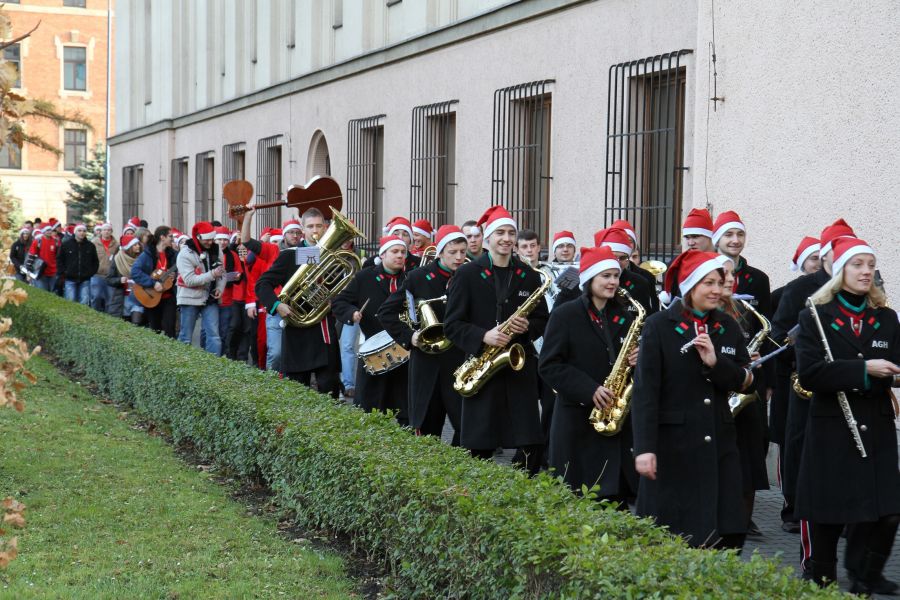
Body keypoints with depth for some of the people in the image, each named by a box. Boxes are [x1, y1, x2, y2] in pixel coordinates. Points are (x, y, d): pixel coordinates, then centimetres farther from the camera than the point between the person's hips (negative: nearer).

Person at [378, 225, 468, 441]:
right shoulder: (418, 277, 1)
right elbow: (386, 312, 5)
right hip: (427, 363, 0)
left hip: (461, 361, 0)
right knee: (426, 427, 6)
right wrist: (408, 336, -5)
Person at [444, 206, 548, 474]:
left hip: (520, 366, 2)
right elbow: (452, 325, -2)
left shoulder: (529, 276, 9)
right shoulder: (468, 274, 1)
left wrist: (527, 326, -8)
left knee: (532, 444, -4)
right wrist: (483, 336, -18)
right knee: (479, 447, 0)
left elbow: (543, 320, 14)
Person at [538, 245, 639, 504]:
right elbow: (549, 366, -8)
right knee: (576, 498, 0)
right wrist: (590, 390, -18)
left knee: (617, 496, 2)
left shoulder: (624, 317, 10)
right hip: (577, 420, -4)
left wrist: (636, 360, -6)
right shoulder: (565, 315, -4)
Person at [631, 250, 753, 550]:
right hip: (673, 444, -4)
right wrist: (644, 447, -17)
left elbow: (743, 381, 6)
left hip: (719, 443, 5)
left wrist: (715, 362, -14)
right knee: (672, 538, 2)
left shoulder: (728, 327, 10)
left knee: (728, 536, 2)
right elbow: (644, 391, -10)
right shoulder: (658, 326, -5)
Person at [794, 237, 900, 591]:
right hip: (831, 430, -3)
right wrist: (863, 370, -21)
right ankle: (822, 580, 20)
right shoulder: (815, 317, 0)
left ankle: (866, 575, 16)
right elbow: (808, 373, -13)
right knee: (828, 513, 2)